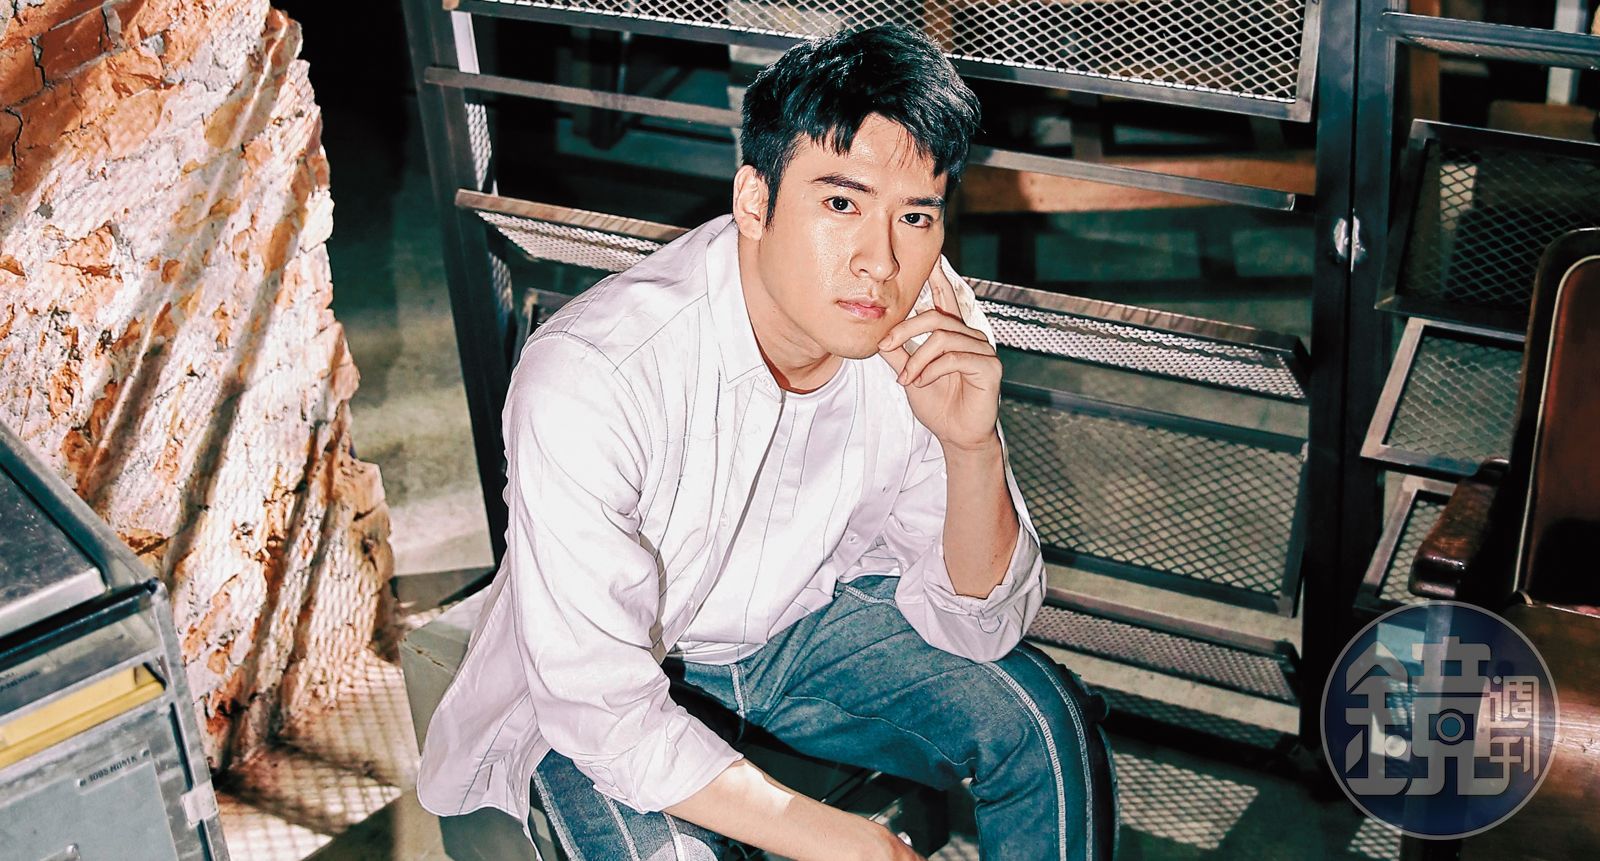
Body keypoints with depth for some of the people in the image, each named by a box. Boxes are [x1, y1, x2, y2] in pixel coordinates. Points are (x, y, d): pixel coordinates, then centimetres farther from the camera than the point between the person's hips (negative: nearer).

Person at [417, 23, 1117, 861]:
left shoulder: (924, 335, -18)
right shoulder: (585, 381, -34)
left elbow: (976, 625, -11)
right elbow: (604, 709, -29)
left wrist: (973, 447, -30)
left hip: (809, 621, 4)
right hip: (608, 691, -3)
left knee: (1043, 718, -15)